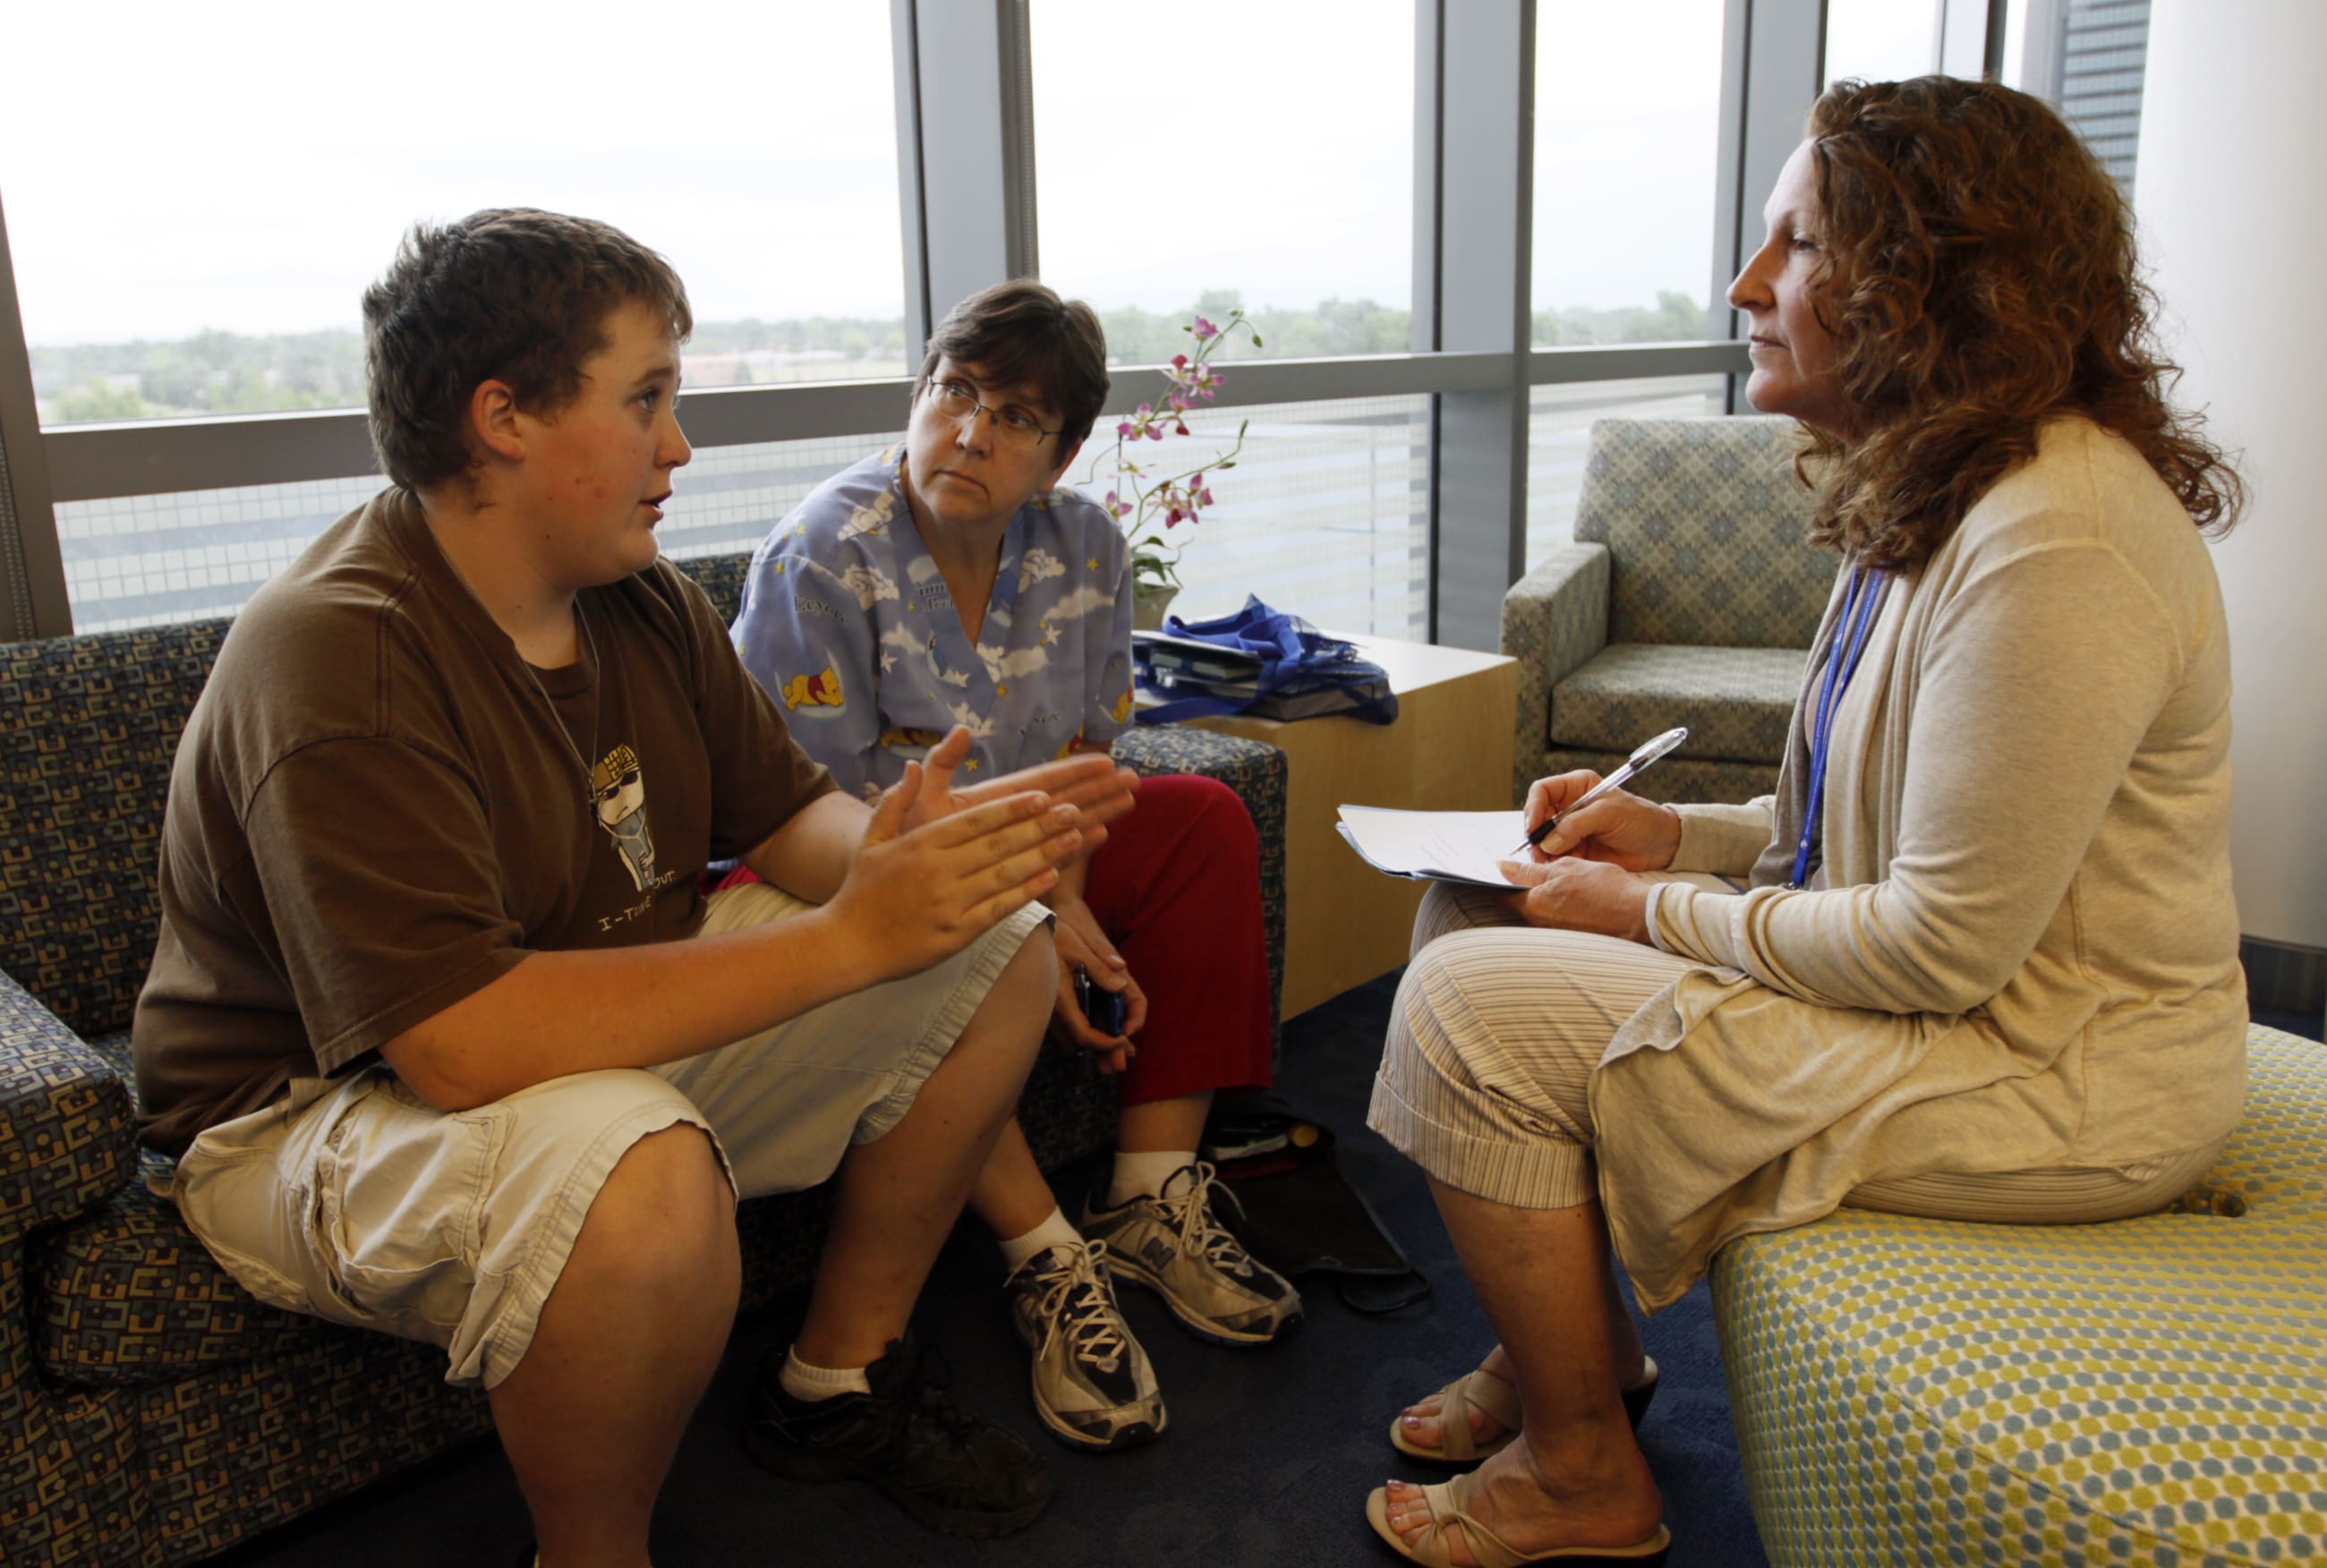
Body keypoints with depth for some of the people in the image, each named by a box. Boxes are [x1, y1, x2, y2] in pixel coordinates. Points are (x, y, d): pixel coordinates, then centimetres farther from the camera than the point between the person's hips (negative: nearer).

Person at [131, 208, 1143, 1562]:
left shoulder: (641, 598, 0)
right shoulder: (337, 656, -26)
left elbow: (785, 812, 4)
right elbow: (465, 1042, -35)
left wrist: (921, 846, -21)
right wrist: (852, 935, -34)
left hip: (619, 1027, 8)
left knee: (1002, 955, 2)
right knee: (638, 1170, -41)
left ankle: (840, 1380, 14)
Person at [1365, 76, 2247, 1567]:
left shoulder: (2052, 551, -26)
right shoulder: (1941, 493, 7)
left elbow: (1944, 946, -26)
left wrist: (1649, 915, -15)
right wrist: (1680, 832, 2)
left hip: (2047, 1079, -10)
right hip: (1954, 983, 10)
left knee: (1473, 1006, -16)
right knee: (1474, 905, 6)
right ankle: (1575, 1340, 20)